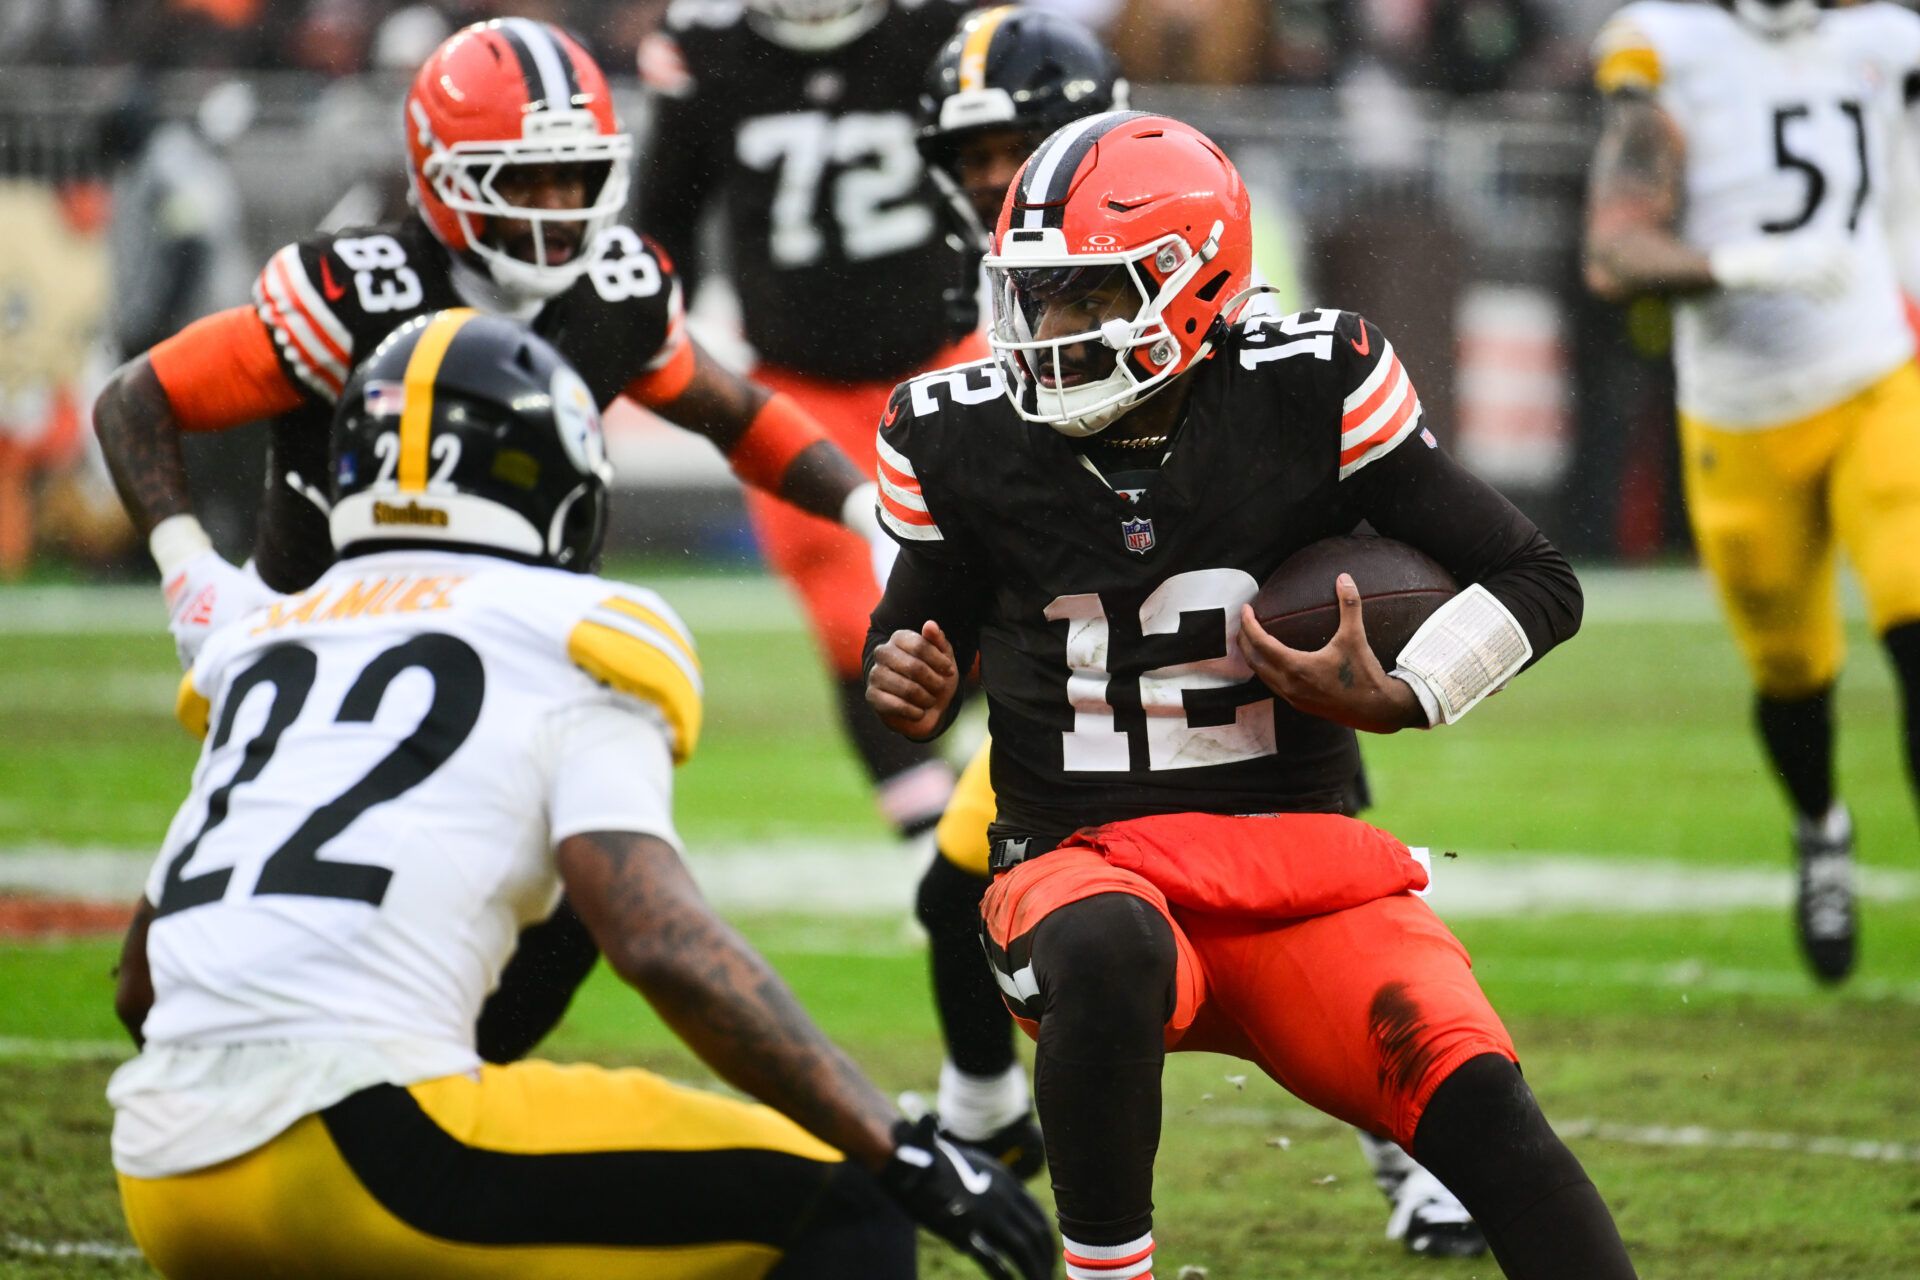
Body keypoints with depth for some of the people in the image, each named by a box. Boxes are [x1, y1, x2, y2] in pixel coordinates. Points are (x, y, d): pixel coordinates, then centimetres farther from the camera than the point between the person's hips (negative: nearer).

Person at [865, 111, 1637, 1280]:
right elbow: (926, 626, 19)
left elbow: (1539, 583, 2)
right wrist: (911, 694, -5)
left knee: (1482, 1106, -24)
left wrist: (1393, 700, -13)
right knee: (1110, 949, -38)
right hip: (1086, 864, 0)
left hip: (1301, 869, 0)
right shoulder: (968, 439, 1)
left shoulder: (1308, 394, -4)